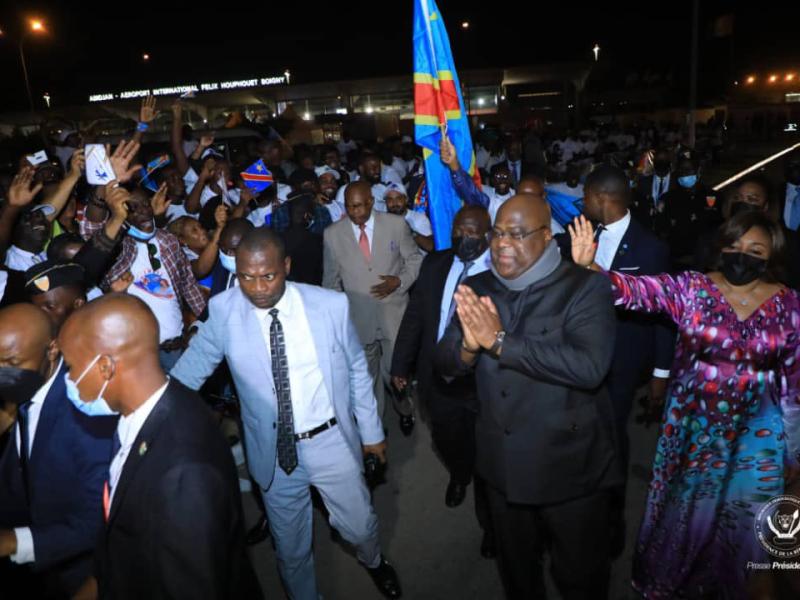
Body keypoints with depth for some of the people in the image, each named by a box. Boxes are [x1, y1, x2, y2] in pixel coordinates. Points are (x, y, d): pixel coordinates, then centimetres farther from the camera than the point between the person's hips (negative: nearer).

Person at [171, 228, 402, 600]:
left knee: (360, 527, 19)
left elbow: (357, 370, -2)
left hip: (332, 441, 0)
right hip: (273, 451, 0)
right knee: (290, 547, 18)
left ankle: (372, 561, 55)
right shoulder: (223, 311, -15)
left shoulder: (331, 305, -14)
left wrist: (371, 430, 5)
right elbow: (189, 370, -2)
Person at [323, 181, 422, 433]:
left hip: (394, 315, -1)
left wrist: (399, 281, -13)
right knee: (367, 375, 15)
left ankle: (405, 410, 37)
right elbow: (331, 280, 6)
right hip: (358, 318, 1)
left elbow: (415, 259, 5)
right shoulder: (332, 234, -2)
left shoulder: (396, 224, -5)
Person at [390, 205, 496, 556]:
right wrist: (401, 365, 5)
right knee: (447, 442, 26)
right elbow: (414, 316, 4)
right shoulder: (434, 265, 0)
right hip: (438, 378, 5)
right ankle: (458, 476, 61)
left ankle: (490, 524, 39)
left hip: (483, 380, -4)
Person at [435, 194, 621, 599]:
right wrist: (469, 345, -24)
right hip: (502, 465, 4)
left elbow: (590, 367, -30)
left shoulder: (585, 286, -16)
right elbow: (444, 364, -1)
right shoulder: (478, 290, -1)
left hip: (571, 468, -4)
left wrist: (500, 340, -29)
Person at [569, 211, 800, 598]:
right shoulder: (690, 288, -10)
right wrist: (588, 267, -45)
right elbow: (636, 289, -26)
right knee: (682, 512, 15)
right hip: (691, 428, -1)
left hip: (756, 436, 1)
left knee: (737, 519, 16)